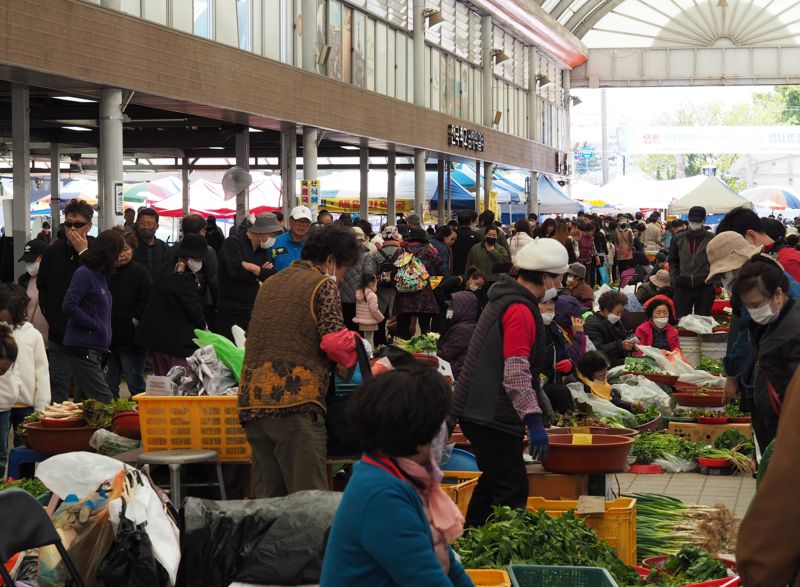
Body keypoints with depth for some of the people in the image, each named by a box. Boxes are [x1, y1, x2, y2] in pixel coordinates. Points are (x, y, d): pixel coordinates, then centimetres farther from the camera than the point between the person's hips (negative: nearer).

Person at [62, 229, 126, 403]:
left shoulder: (100, 276, 16)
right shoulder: (84, 273, -11)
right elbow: (69, 305, -19)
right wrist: (94, 325, -15)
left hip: (96, 348, 9)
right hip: (83, 347, -9)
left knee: (83, 399, 10)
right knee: (103, 400, -14)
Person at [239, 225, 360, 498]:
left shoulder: (270, 283, 23)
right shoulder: (323, 283, 1)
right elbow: (335, 341, -10)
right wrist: (353, 356, 10)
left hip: (252, 402, 7)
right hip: (296, 402, -7)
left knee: (268, 498, 9)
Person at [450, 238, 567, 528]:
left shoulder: (504, 300, 16)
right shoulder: (520, 311, -17)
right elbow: (516, 374, -24)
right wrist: (534, 421, -27)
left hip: (480, 413, 11)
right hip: (494, 417, -11)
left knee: (493, 483, 20)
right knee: (512, 492, -9)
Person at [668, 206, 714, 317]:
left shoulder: (712, 239, 0)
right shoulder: (679, 239, 8)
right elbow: (672, 262, 14)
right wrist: (673, 280, 5)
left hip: (705, 287, -2)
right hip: (682, 287, 2)